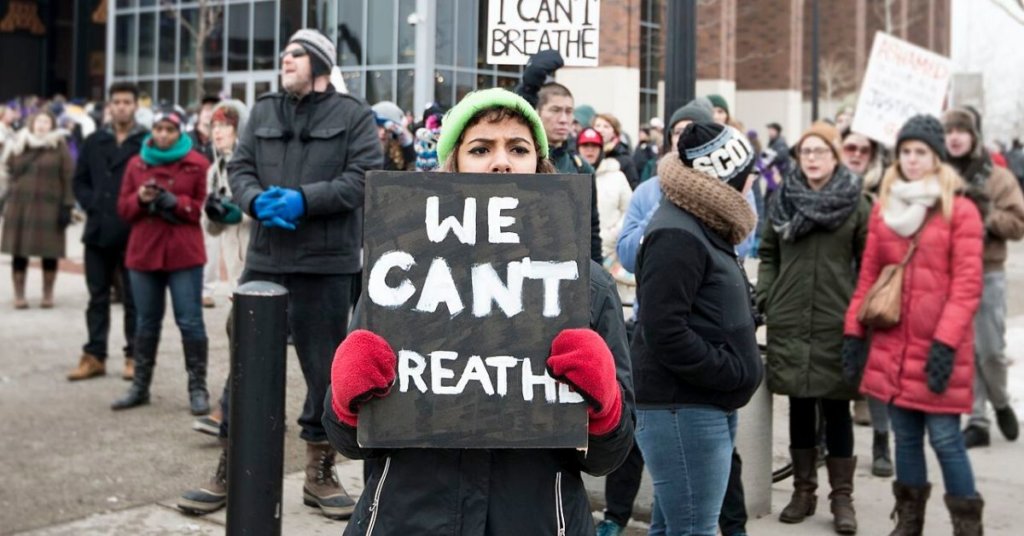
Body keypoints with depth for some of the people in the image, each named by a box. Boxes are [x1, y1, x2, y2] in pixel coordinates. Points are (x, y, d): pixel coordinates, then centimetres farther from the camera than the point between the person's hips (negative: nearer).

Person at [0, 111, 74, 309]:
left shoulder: (59, 146, 1)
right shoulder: (18, 145, 10)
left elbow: (68, 177, -4)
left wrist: (67, 205, -10)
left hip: (49, 207, -2)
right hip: (19, 205, 3)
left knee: (49, 252, 3)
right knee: (19, 252, 4)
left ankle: (48, 294, 16)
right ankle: (19, 295, 14)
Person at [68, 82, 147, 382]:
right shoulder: (94, 142, 11)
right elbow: (80, 181, 14)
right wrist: (92, 206, 0)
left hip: (134, 232, -4)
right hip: (98, 230, 4)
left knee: (133, 298, 4)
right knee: (97, 295, 10)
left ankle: (134, 356, 12)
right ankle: (94, 355, 17)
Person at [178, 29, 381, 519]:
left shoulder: (354, 115, 1)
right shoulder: (262, 112, 14)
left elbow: (364, 177, -10)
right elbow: (238, 168, 8)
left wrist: (304, 198, -19)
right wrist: (257, 199, -13)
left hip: (327, 263, -3)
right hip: (264, 258, 3)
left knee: (325, 368, 5)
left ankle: (320, 471, 19)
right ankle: (229, 467, 18)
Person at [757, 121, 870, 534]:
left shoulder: (856, 204, 0)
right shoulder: (783, 198, 7)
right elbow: (768, 254, 14)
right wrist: (765, 298, 3)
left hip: (837, 323, -2)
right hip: (789, 320, 2)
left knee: (836, 407, 3)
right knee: (800, 405, 10)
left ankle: (842, 497, 13)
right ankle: (803, 489, 22)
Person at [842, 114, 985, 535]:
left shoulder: (960, 211, -3)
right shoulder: (883, 207, 12)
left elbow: (967, 285, -9)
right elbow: (868, 276, 12)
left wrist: (946, 341, -17)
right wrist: (854, 331, 6)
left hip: (938, 347, -5)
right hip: (892, 346, 5)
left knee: (944, 438, -3)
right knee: (905, 436, 12)